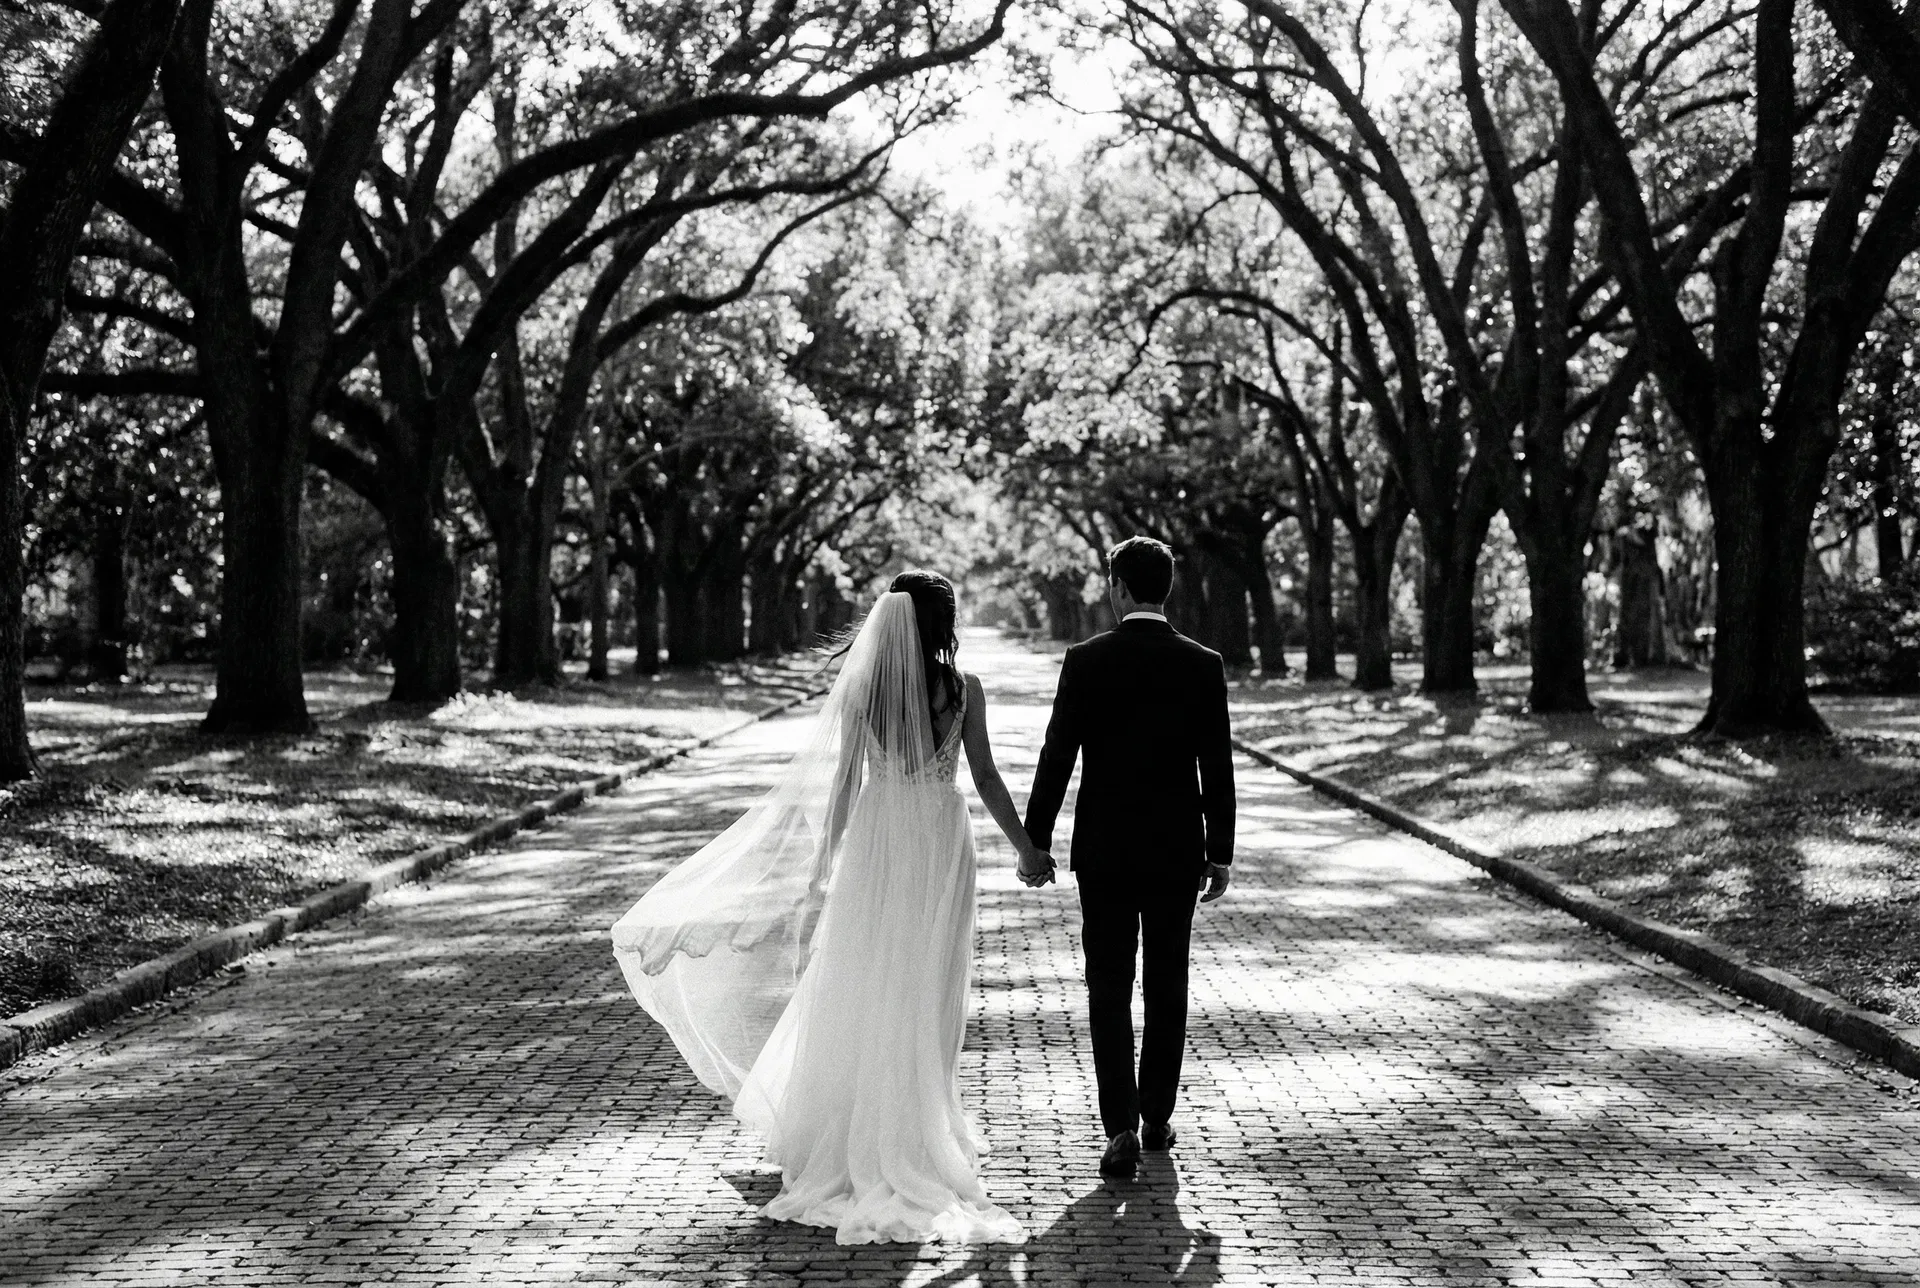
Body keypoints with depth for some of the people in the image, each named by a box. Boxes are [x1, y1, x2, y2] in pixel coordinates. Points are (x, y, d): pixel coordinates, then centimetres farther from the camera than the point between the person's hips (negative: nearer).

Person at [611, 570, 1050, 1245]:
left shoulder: (860, 686, -5)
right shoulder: (963, 688, -6)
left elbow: (845, 780, -3)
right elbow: (986, 779, -4)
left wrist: (824, 864, 4)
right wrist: (1027, 850, 5)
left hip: (878, 841, 0)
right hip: (942, 842, 0)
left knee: (864, 989, 10)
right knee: (929, 990, 9)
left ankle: (861, 1135, 17)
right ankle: (920, 1132, 16)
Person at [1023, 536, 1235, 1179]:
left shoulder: (1086, 661, -8)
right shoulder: (1203, 665, -3)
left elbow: (1056, 758, -8)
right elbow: (1216, 768, -2)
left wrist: (1035, 842, 2)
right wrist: (1220, 854, 6)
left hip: (1104, 850, -2)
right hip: (1178, 851, 2)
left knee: (1109, 989, 3)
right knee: (1167, 988, 14)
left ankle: (1121, 1128, -7)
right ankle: (1157, 1118, 23)